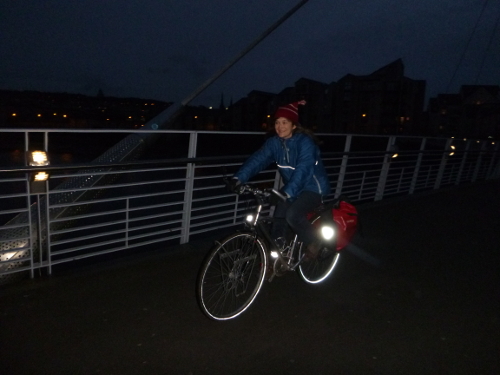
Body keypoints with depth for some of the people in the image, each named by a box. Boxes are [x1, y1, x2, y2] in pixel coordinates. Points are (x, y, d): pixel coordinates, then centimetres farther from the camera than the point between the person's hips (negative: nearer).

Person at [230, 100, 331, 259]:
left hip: (313, 186, -6)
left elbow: (302, 169, -37)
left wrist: (287, 192, -51)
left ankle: (314, 241, 1)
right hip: (292, 187, 6)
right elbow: (258, 159, -18)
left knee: (293, 215, -27)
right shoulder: (274, 142, -6)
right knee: (278, 221, 1)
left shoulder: (305, 142, -24)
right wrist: (238, 178, -32)